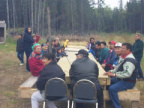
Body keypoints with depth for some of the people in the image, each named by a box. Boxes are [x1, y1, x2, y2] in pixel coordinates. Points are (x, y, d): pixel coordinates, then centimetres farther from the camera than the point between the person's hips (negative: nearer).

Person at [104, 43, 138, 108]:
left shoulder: (130, 60, -24)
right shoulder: (123, 57, 8)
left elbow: (127, 74, -34)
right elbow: (118, 68, 18)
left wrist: (114, 74, -30)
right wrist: (110, 72, 2)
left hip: (128, 82, -11)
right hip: (121, 79, 11)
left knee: (112, 88, -29)